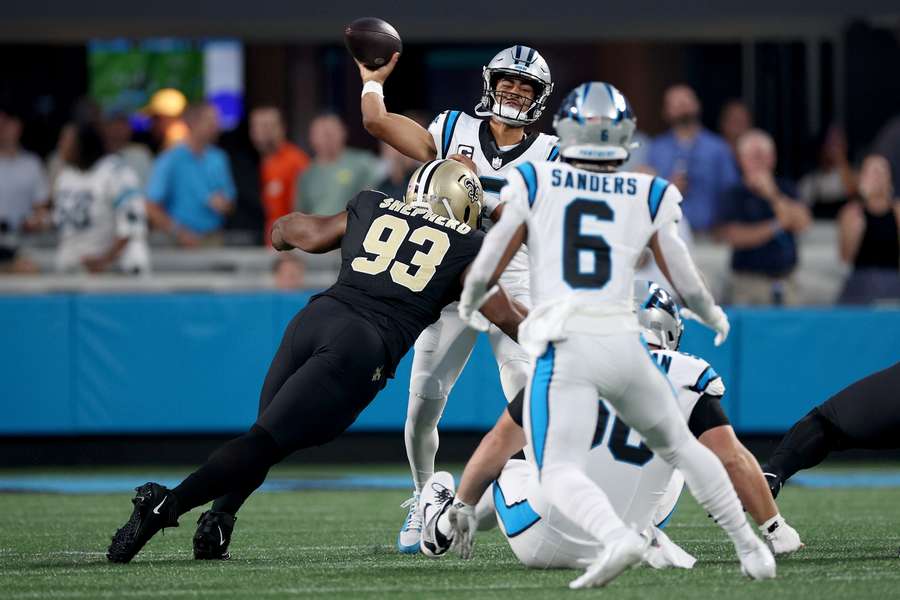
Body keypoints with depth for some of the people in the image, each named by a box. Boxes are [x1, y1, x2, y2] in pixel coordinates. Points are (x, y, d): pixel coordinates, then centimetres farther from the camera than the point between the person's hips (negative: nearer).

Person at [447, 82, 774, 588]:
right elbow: (688, 285, 11)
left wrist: (469, 304, 31)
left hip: (564, 347, -3)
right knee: (680, 446, 25)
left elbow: (485, 271, 7)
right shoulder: (648, 197, 8)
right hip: (623, 342, 3)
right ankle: (750, 547, 25)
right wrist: (714, 316, 33)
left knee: (559, 474, -8)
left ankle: (618, 537, -37)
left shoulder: (535, 184, 5)